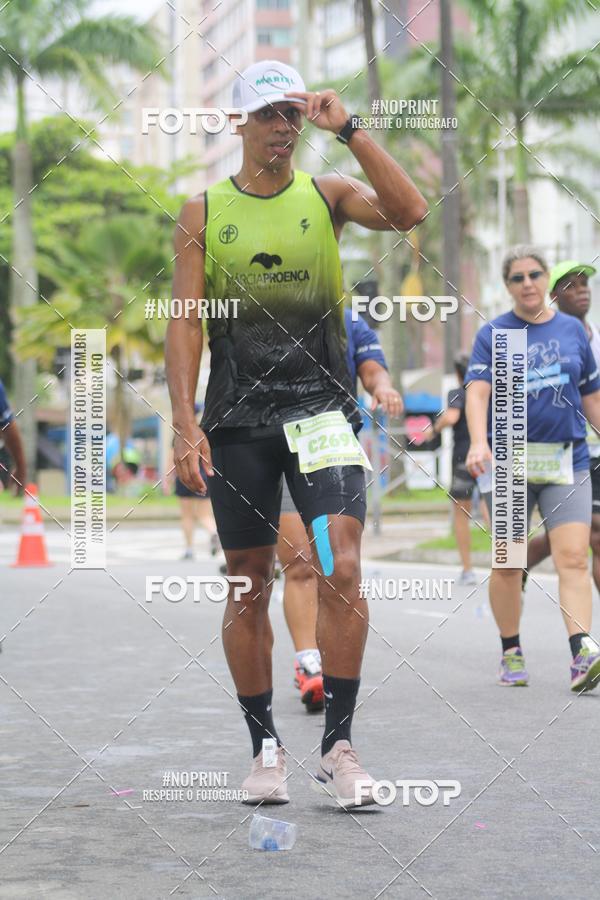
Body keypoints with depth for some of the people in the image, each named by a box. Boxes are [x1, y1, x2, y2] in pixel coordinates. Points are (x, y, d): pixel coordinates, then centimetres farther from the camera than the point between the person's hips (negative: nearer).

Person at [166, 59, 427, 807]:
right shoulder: (204, 213, 7)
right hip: (237, 421, 1)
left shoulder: (327, 196, 7)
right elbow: (185, 321, 3)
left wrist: (349, 130, -14)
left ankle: (337, 745, -6)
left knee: (341, 570, -14)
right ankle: (264, 747, 16)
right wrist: (184, 421, -7)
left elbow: (409, 212, -12)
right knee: (248, 585, 5)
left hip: (321, 410, -1)